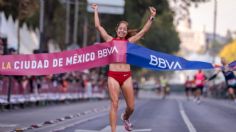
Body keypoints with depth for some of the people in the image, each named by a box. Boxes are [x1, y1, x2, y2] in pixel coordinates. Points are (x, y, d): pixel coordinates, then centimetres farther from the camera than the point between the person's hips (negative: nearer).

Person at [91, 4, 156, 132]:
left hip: (126, 76, 2)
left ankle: (125, 118, 39)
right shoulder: (110, 40, 10)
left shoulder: (129, 41, 13)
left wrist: (151, 17, 10)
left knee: (131, 107, 5)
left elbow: (144, 31, 14)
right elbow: (98, 26, 12)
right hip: (113, 75, -2)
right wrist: (96, 11, 16)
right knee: (114, 104, -10)